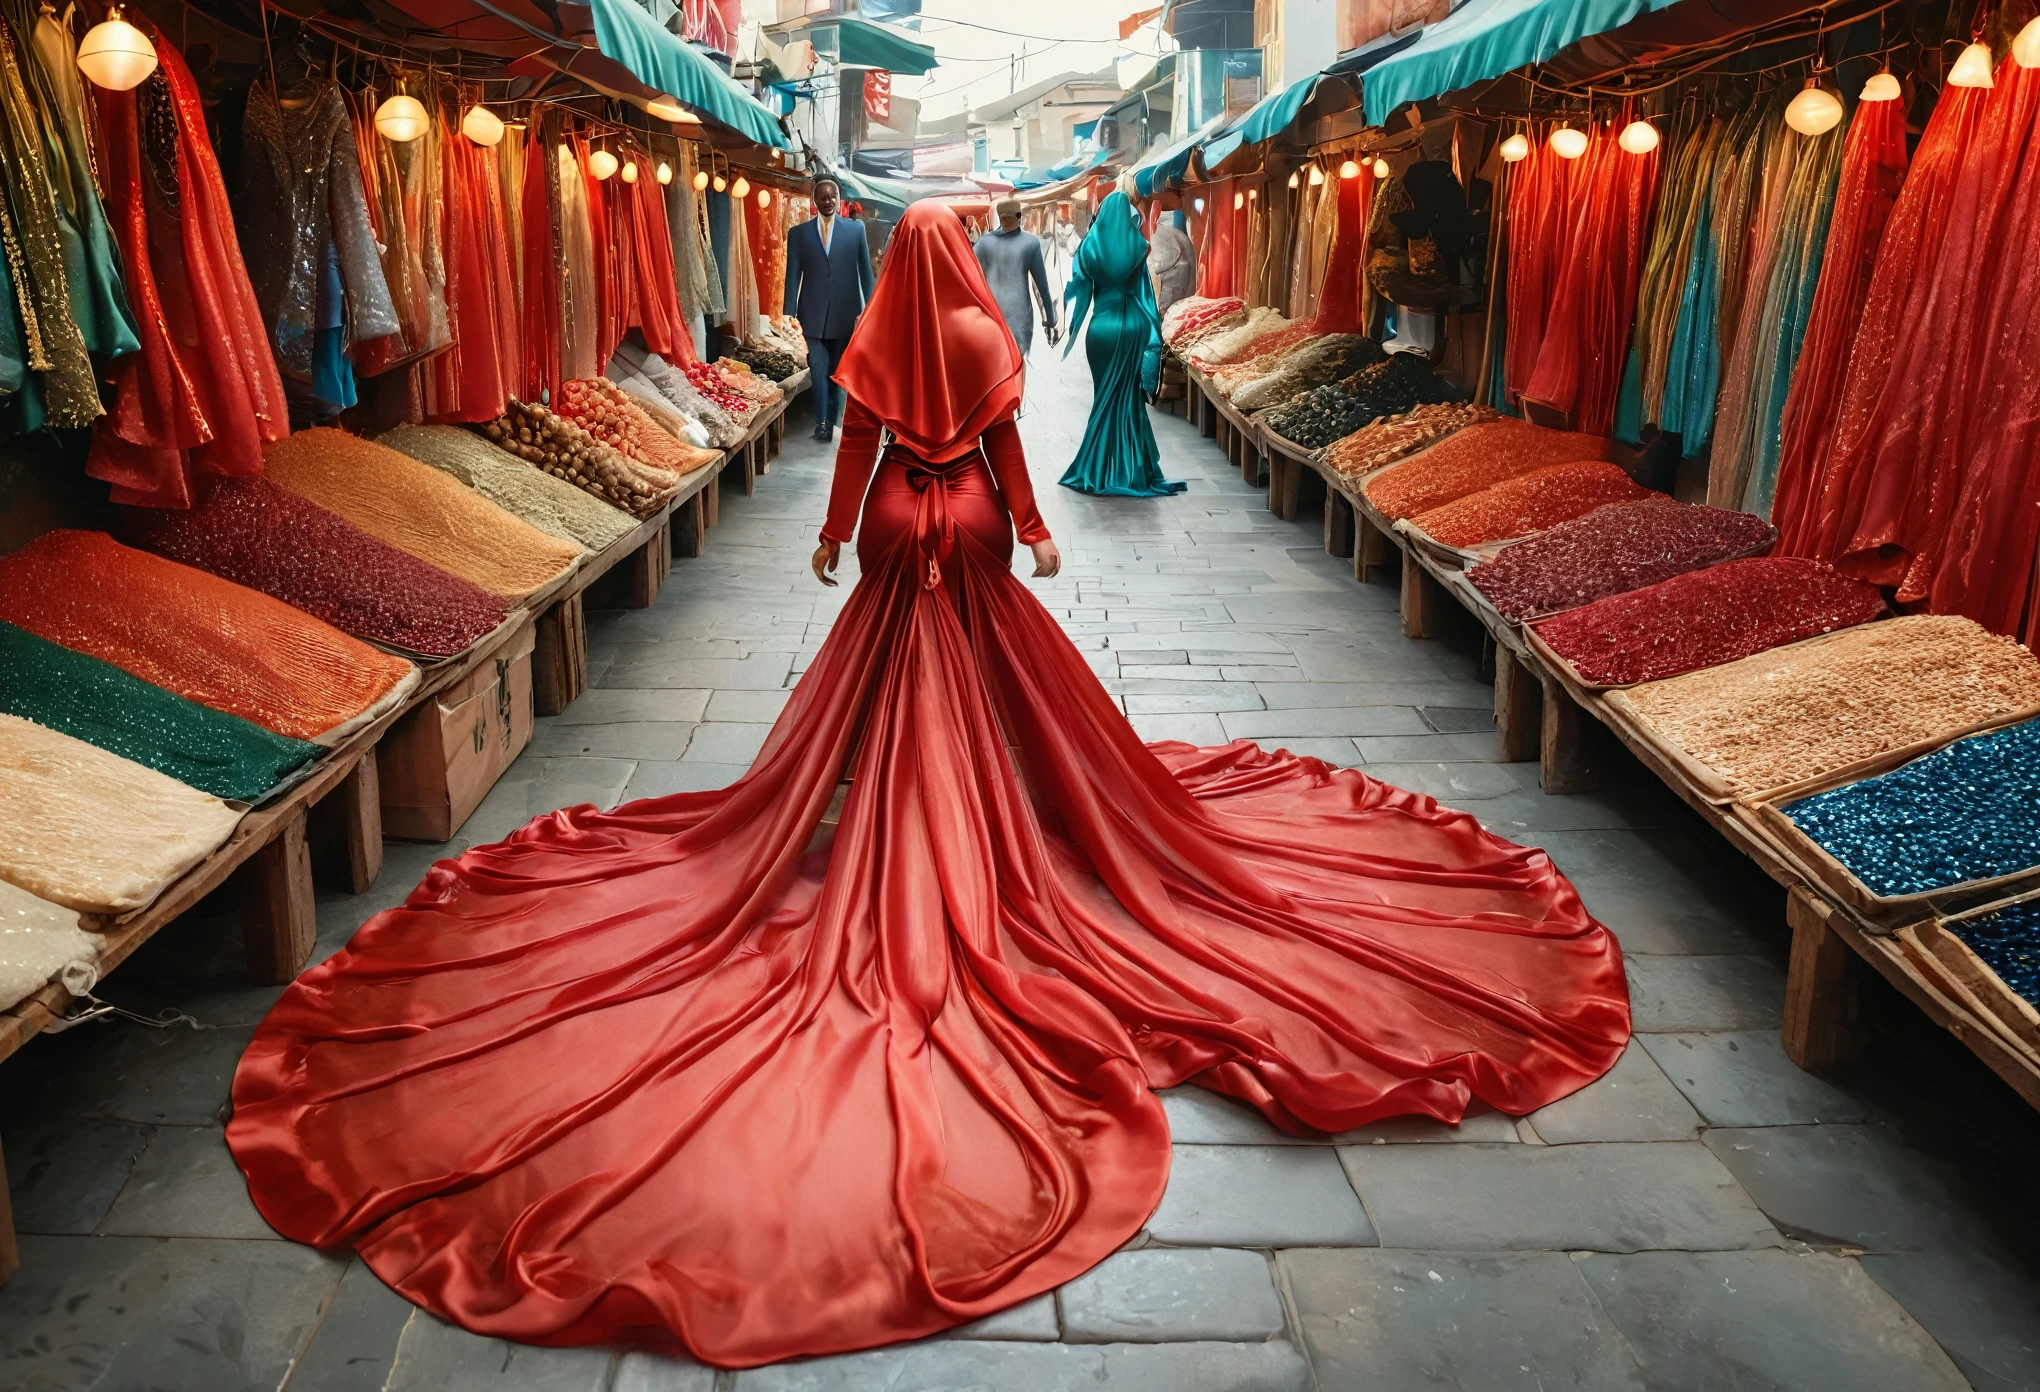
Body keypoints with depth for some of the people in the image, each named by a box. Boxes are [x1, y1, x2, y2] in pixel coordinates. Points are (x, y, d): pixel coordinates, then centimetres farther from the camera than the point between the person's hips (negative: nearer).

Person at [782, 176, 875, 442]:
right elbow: (793, 276, 2)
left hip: (845, 313, 1)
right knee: (819, 369, -7)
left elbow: (865, 271, 6)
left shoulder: (855, 229, 3)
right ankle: (822, 422, -2)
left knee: (837, 371, 10)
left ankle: (831, 421, 21)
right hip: (814, 313, -1)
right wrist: (790, 314, -4)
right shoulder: (799, 233, 4)